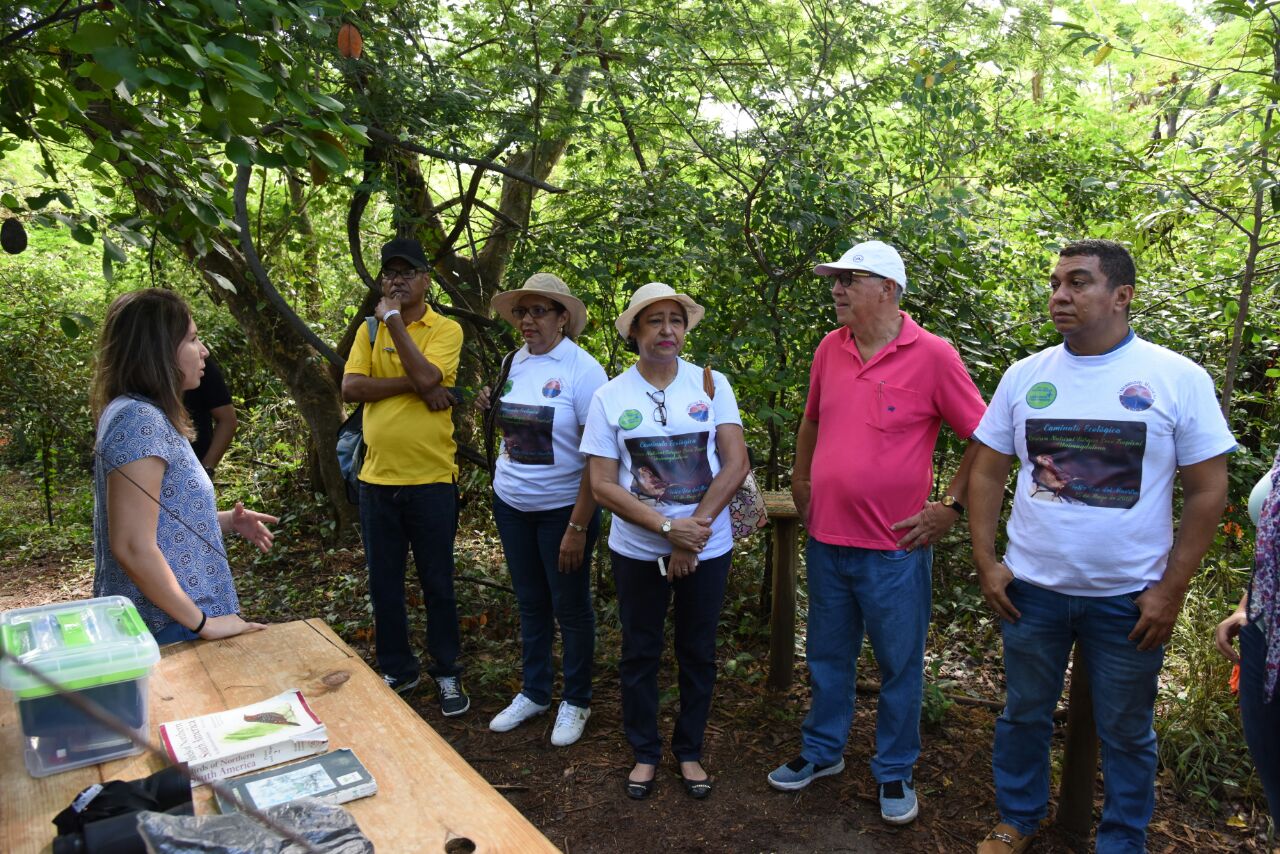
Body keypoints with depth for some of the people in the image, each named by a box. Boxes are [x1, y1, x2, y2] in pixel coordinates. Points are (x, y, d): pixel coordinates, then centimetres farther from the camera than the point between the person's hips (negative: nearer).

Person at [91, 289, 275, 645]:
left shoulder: (144, 414, 10)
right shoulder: (139, 419, -20)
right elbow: (133, 547, -25)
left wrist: (227, 521, 5)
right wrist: (202, 623, -19)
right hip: (171, 628, -10)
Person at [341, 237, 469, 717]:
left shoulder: (445, 330, -3)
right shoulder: (369, 331, 8)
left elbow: (427, 376, -22)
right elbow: (351, 389, -7)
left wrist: (394, 319, -15)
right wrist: (414, 384, -16)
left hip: (431, 480, -4)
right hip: (377, 479, 4)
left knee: (437, 583, 8)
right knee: (383, 584, 14)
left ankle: (447, 673, 24)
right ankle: (397, 669, 31)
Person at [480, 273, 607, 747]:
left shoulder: (582, 370, -16)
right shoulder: (516, 361, 3)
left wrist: (578, 527, -20)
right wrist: (492, 406, 2)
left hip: (562, 508, -6)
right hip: (511, 503, 6)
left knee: (570, 608, 8)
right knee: (531, 602, 18)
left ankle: (576, 702, 26)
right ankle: (534, 693, 34)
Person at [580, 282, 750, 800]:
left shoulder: (712, 384, -4)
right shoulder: (610, 397, -5)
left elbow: (735, 465, -9)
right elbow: (603, 485, -9)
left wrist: (694, 529, -16)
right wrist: (668, 528, -19)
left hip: (707, 548, 1)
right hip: (637, 551, 0)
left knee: (698, 653, 14)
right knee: (639, 654, 13)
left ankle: (690, 751, 34)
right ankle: (644, 753, 33)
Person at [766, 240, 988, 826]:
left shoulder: (932, 355, -11)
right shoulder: (830, 348, 4)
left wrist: (950, 505, -9)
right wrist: (800, 482, 14)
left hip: (894, 546, -5)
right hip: (827, 539, 5)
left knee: (899, 666, 11)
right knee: (828, 656, 19)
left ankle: (895, 773, 30)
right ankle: (821, 751, 38)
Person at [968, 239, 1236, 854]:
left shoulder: (1178, 379, -7)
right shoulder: (1025, 376, 0)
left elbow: (1207, 489, -5)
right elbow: (987, 473, 5)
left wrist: (1171, 590, -8)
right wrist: (986, 562, -1)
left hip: (1128, 599, -2)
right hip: (1031, 589, 2)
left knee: (1126, 733, 15)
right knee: (1024, 715, 17)